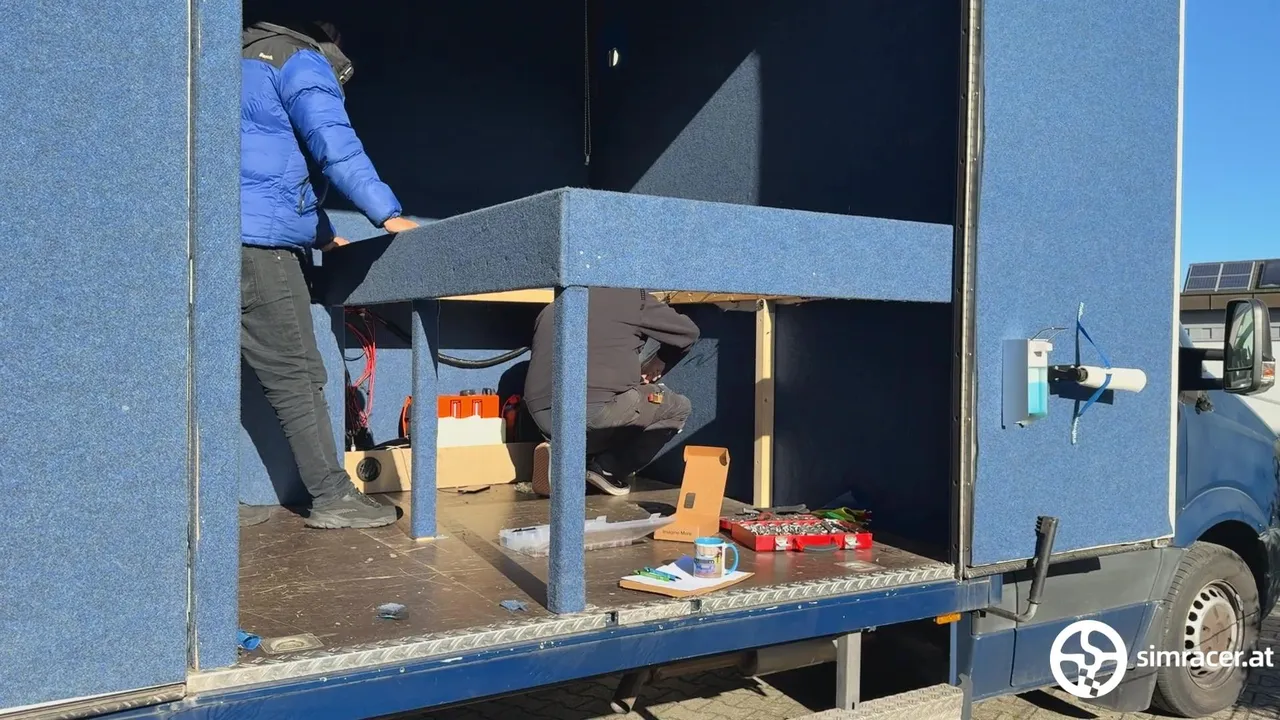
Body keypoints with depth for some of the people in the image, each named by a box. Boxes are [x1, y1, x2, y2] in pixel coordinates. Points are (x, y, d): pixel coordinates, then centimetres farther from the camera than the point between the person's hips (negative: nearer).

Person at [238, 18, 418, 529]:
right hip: (256, 242, -8)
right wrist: (389, 215, -12)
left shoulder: (244, 59, 31)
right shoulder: (303, 64, 4)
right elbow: (337, 149, -11)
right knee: (297, 378, -6)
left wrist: (322, 235, 32)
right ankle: (333, 498, -1)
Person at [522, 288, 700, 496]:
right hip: (595, 412, -6)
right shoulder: (631, 296, 11)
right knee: (679, 408, 17)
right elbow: (688, 332, 18)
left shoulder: (550, 309, 25)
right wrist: (658, 364, 37)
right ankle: (608, 468, 6)